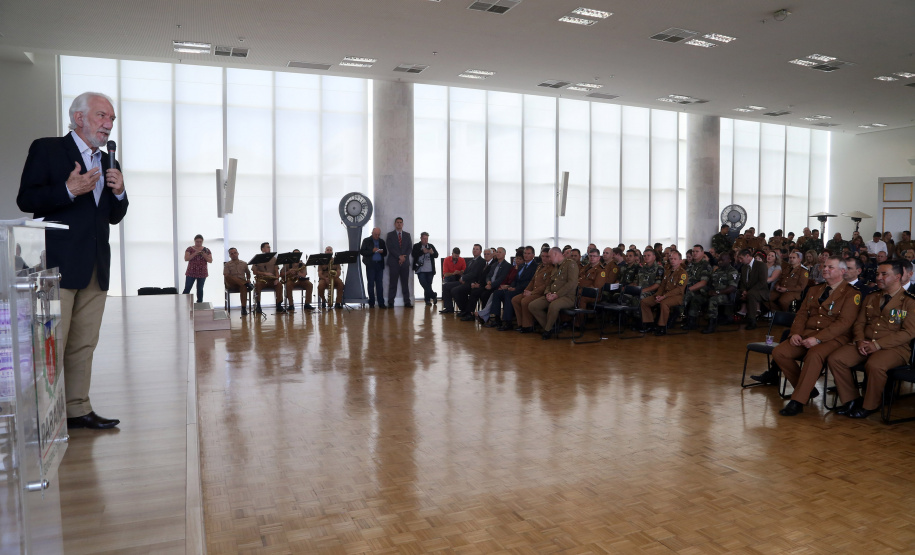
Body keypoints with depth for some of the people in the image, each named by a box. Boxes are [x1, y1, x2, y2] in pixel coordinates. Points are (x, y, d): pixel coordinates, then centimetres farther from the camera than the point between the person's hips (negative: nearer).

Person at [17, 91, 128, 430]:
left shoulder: (108, 163, 19)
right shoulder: (46, 149, 1)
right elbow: (26, 200, -6)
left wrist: (119, 193, 1)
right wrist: (69, 191, -20)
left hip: (96, 268, 6)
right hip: (58, 264, -6)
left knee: (84, 345, 9)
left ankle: (77, 410, 16)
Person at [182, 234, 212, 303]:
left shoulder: (207, 250, 5)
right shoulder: (189, 249, 1)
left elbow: (210, 260, 0)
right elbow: (186, 259, -9)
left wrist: (204, 255, -17)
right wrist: (195, 254, -20)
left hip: (202, 273, 1)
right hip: (191, 273, -1)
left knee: (200, 289, 6)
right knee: (187, 289, -4)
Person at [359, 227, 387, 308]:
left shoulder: (382, 241, 14)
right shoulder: (366, 241, 5)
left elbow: (385, 252, 16)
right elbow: (362, 251, -3)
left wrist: (382, 251, -8)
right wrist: (372, 250, -15)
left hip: (379, 264, 3)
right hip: (370, 265, -2)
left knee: (380, 284, 0)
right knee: (371, 284, 1)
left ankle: (381, 303, 1)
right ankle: (371, 303, 5)